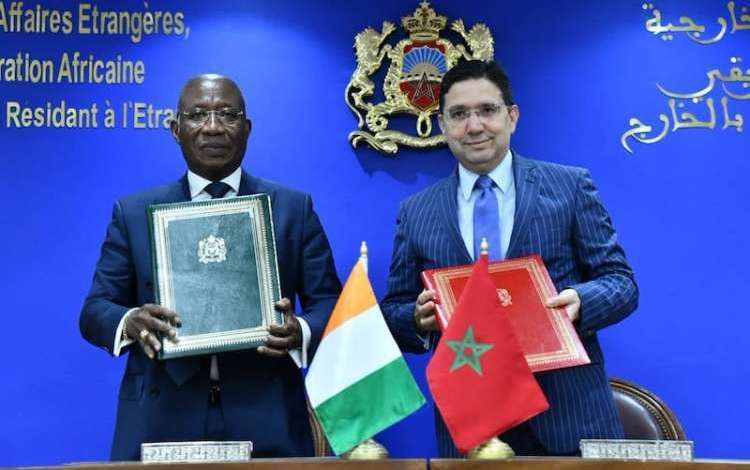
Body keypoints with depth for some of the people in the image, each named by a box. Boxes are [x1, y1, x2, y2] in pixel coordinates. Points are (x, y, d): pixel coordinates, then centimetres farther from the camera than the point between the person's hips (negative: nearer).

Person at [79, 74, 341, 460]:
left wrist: (301, 332, -19)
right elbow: (94, 310, 6)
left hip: (266, 424, 0)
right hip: (160, 423, 1)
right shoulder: (134, 212, 8)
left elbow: (330, 304, 3)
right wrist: (130, 322, -17)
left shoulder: (294, 208, 6)